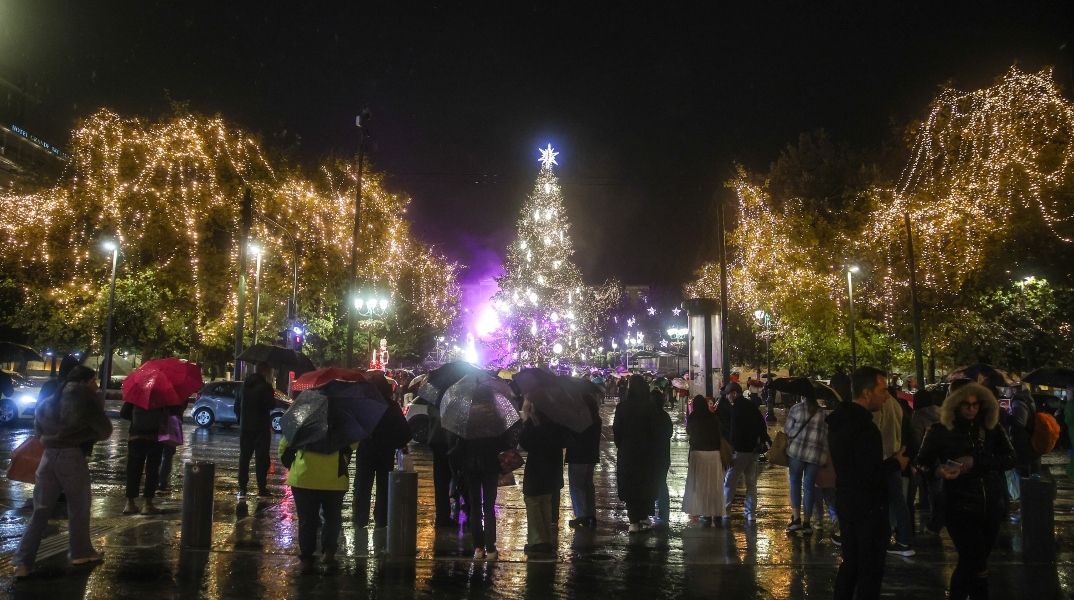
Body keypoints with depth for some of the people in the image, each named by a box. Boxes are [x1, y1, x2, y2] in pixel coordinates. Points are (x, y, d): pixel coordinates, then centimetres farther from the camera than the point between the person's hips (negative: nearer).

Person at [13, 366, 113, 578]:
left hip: (48, 456, 5)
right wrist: (88, 436, 13)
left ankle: (23, 561, 3)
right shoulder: (86, 400, -6)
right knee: (78, 508, 10)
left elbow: (38, 432, 20)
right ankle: (81, 552, 20)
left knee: (40, 510, 8)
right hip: (72, 457, -5)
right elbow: (105, 430, -5)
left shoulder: (47, 403, 13)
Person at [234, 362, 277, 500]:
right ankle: (262, 489, 1)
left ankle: (242, 489, 6)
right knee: (261, 459, 0)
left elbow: (237, 407, 13)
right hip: (261, 428, -6)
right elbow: (271, 405, -16)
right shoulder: (265, 386, -12)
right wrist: (273, 399, 4)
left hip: (245, 428, 6)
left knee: (244, 458, 9)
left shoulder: (244, 386, 10)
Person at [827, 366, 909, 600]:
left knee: (850, 562, 20)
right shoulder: (863, 425, -25)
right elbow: (869, 474, -28)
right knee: (870, 567, 4)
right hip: (867, 505, -9)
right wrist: (895, 463, -11)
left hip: (846, 500, 9)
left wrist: (887, 462, 10)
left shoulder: (839, 418, 6)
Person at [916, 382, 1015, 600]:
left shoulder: (992, 429, 4)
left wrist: (976, 462, -21)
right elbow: (922, 462, -4)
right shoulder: (941, 430, -4)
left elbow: (1010, 459, -7)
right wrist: (937, 471, -26)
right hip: (961, 507, -4)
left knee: (969, 563, 16)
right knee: (978, 567, -7)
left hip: (992, 506, 4)